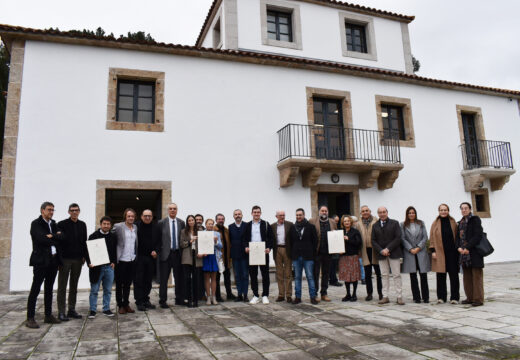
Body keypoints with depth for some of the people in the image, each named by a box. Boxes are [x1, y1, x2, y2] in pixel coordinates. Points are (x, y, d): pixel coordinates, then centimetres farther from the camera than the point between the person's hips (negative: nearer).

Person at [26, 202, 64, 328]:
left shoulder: (53, 223, 14)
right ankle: (30, 318, 2)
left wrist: (52, 236, -13)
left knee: (49, 289, 12)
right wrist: (55, 239, -6)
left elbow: (61, 238, 2)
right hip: (41, 260, -7)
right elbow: (41, 239, -19)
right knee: (35, 289, -4)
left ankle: (48, 316, 19)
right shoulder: (36, 223, -5)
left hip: (53, 261, 7)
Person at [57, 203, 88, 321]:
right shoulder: (62, 224, -4)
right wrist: (59, 258, -13)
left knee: (74, 286, 10)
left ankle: (72, 310, 18)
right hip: (65, 259, -4)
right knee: (62, 286, 1)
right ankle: (61, 312, 6)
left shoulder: (82, 225, 9)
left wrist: (84, 256, 5)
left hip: (78, 259, 4)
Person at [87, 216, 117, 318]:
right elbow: (88, 251, -3)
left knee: (108, 290, 9)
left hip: (109, 267, 3)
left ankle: (106, 309, 20)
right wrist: (89, 263, -15)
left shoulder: (113, 237, 8)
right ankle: (92, 310, 14)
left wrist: (114, 262, 0)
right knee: (94, 290, 4)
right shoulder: (93, 236, -2)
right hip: (96, 267, -3)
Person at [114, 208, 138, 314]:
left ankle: (126, 304, 24)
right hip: (121, 260, -5)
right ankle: (120, 305, 17)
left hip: (132, 260, 5)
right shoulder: (118, 226, -7)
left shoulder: (135, 227, 10)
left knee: (128, 284, 14)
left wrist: (136, 255, 12)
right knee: (119, 284, 6)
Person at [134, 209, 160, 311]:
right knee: (138, 280, 1)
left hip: (151, 258, 4)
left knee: (148, 281, 11)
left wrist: (155, 251, -5)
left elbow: (159, 241, 10)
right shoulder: (136, 226, -5)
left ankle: (146, 300, 22)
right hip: (139, 258, -4)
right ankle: (139, 302, 8)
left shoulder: (156, 228, 6)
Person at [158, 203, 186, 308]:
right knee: (163, 279, 3)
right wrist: (159, 251, -6)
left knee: (179, 278, 9)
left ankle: (179, 299, 20)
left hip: (178, 253, 3)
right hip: (166, 253, -2)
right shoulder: (162, 223, 0)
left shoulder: (181, 223, 7)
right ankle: (162, 301, 12)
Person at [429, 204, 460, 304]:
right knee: (441, 275, 4)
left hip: (452, 252, 0)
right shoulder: (435, 223, 5)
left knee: (454, 275, 1)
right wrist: (433, 251, -2)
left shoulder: (453, 222, 7)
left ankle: (454, 297, 9)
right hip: (440, 252, 0)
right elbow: (432, 238, 5)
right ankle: (441, 297, 13)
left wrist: (458, 248, 0)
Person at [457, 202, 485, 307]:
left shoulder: (475, 219, -4)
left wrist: (468, 248, -16)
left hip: (474, 252, -7)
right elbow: (458, 236, 14)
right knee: (467, 277, 10)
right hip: (464, 252, 7)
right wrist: (459, 247, -5)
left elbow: (478, 235, -13)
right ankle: (470, 298, 17)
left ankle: (478, 299, 2)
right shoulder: (461, 222, 16)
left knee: (477, 276, -3)